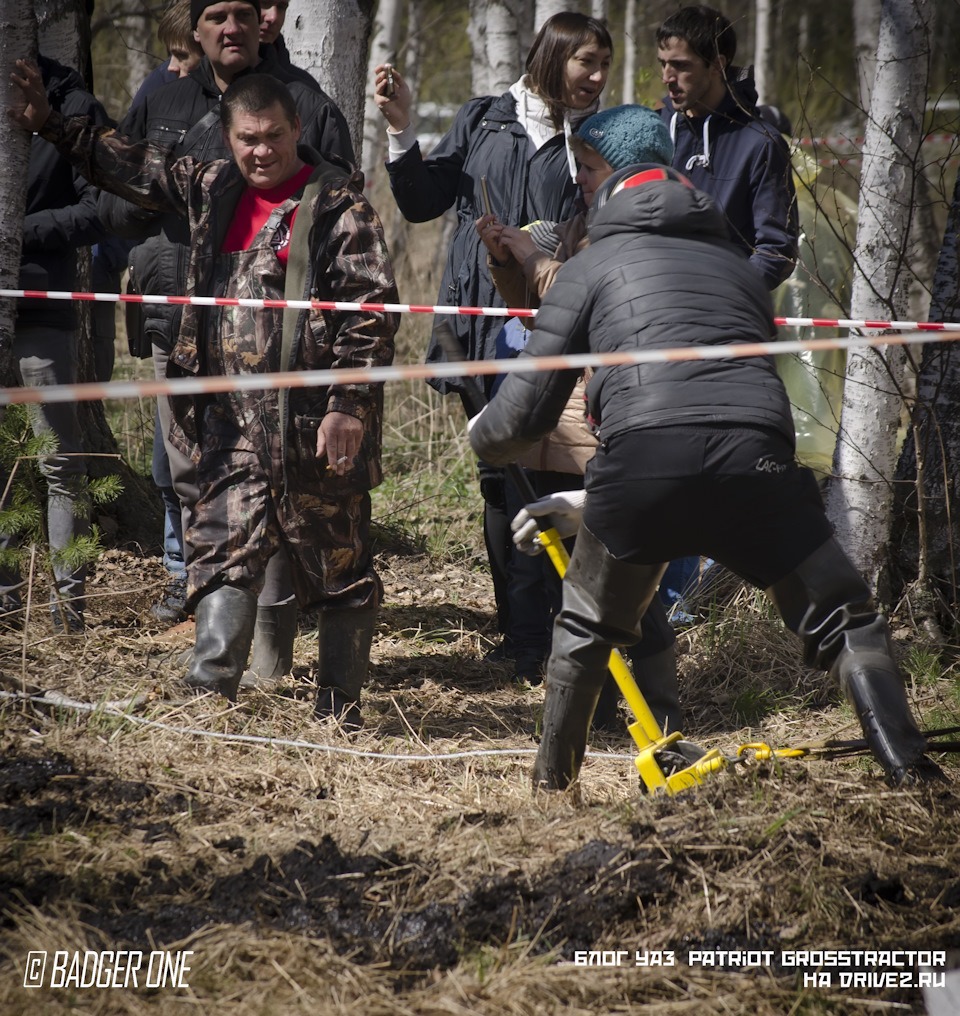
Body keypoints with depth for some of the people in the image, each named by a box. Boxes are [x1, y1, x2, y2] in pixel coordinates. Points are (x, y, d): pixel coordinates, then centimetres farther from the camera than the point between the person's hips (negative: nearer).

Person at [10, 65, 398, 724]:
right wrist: (49, 124, 22)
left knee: (337, 566, 3)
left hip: (314, 422, -6)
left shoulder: (338, 204, -7)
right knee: (224, 553, -1)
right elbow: (133, 166, 24)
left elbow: (373, 307, -11)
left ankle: (340, 714, 11)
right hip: (233, 422, 6)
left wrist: (349, 403, -17)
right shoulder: (212, 190, 12)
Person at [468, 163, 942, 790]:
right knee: (847, 627, 10)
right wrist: (588, 503, 47)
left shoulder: (592, 266, 25)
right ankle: (913, 776, -5)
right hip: (758, 456, 1)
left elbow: (528, 408, 20)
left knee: (586, 632, 23)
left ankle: (551, 788, 29)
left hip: (641, 457, -1)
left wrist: (483, 437, 46)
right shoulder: (739, 269, 36)